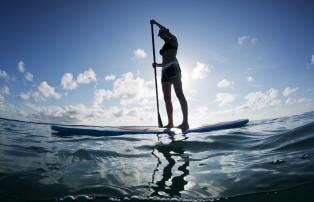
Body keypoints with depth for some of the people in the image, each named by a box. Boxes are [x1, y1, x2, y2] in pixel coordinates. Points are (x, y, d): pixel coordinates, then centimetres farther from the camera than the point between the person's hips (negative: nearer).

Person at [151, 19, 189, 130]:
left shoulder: (173, 40, 12)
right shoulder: (164, 47, 30)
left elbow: (166, 30, -8)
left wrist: (156, 23, 3)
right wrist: (157, 65, 12)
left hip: (173, 67, -8)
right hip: (165, 70, 8)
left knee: (179, 94, -18)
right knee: (167, 98, -1)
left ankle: (185, 122, -24)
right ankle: (170, 123, -1)